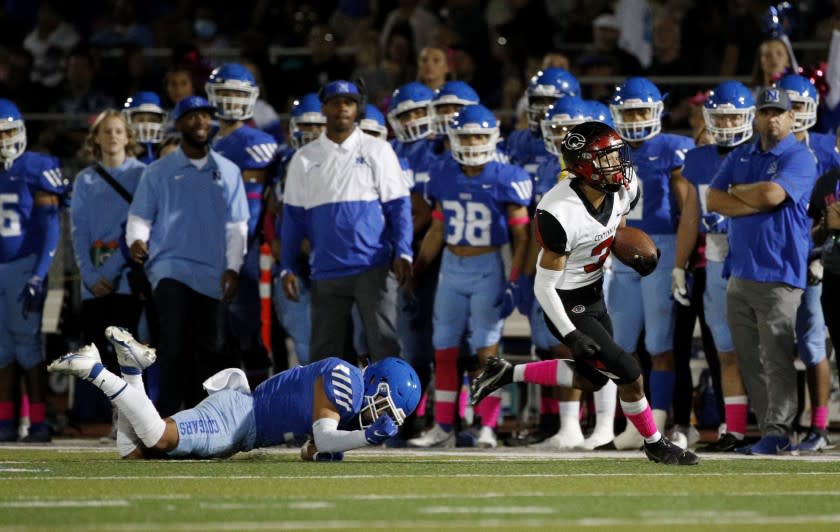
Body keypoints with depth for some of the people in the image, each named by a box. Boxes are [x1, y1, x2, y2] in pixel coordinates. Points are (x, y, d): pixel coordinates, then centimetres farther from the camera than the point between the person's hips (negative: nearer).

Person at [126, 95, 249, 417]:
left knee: (208, 349, 3)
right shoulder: (159, 172, 8)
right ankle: (167, 417, -16)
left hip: (212, 276, 3)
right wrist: (136, 240, -17)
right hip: (170, 267, -3)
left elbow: (236, 226, 10)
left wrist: (232, 267, -1)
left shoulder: (228, 173, 13)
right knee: (176, 345, -16)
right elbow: (139, 217, 5)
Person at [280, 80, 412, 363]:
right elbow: (293, 217, 12)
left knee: (384, 344, -6)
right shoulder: (304, 159, 10)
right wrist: (288, 267, 6)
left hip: (374, 268, -2)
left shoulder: (378, 151, 4)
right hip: (326, 272, 2)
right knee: (323, 352, 6)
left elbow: (398, 206, 2)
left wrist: (402, 253, -10)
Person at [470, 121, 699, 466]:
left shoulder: (622, 191, -9)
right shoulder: (561, 214, -32)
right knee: (629, 375, -5)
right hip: (569, 305, -9)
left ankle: (506, 373, 31)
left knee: (593, 379, 22)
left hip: (595, 294, 9)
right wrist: (571, 337, -26)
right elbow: (544, 286, -24)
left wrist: (633, 255, -5)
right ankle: (654, 444, 18)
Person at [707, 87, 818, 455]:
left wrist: (738, 191, -1)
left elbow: (771, 193, -20)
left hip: (779, 276, -7)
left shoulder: (799, 158, -5)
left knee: (777, 358, -8)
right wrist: (757, 202, -8)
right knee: (749, 359, 7)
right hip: (740, 273, 7)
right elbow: (713, 200, 5)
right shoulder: (740, 157, 15)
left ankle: (777, 432, -6)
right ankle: (768, 429, 12)